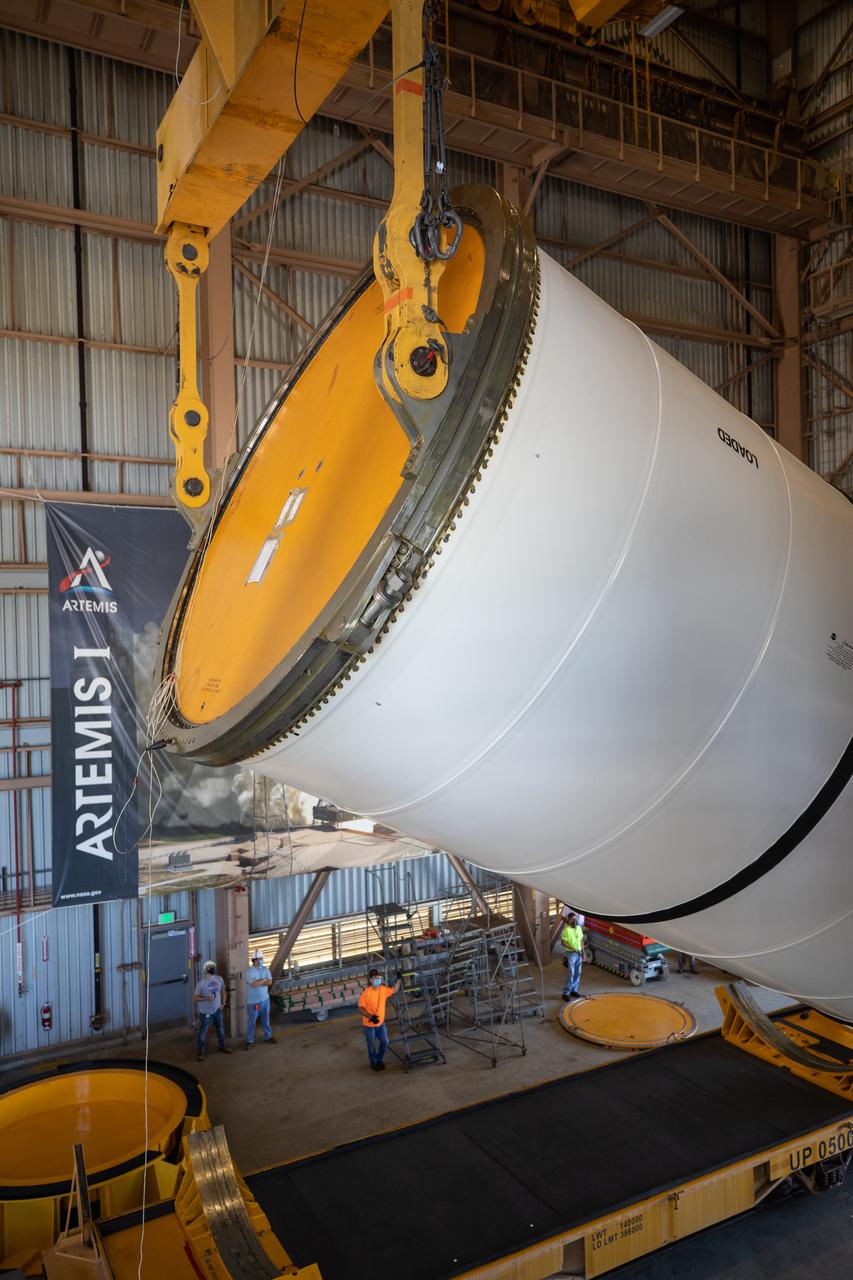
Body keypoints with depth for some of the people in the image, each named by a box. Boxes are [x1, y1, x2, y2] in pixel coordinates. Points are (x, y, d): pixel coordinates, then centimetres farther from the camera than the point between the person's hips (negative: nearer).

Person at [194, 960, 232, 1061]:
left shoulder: (219, 979, -3)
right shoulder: (201, 982, -19)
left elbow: (223, 992, 12)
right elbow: (195, 997, -15)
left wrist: (223, 1003, 3)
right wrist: (206, 998, -29)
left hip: (217, 1010, 5)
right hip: (205, 1012, -5)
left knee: (221, 1029, 19)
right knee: (203, 1032, 4)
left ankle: (222, 1046, 39)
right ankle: (201, 1053, 18)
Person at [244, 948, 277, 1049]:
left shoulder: (265, 969, -2)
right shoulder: (250, 972, -18)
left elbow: (270, 982, -9)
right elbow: (254, 984, -29)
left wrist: (258, 982, -20)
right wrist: (263, 980, -15)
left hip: (265, 999, 5)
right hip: (254, 1001, -5)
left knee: (266, 1019, 18)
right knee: (252, 1021, 5)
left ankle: (268, 1036, 33)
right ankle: (249, 1041, 16)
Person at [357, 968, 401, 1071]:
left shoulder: (383, 989, -8)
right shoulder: (366, 993, -25)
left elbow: (394, 990, 9)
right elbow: (361, 1008, -20)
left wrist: (398, 979, -4)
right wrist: (371, 1017, -30)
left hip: (381, 1023, 5)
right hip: (369, 1024, -5)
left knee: (384, 1042, 13)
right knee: (372, 1045, 11)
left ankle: (379, 1060, 37)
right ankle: (373, 1063, 34)